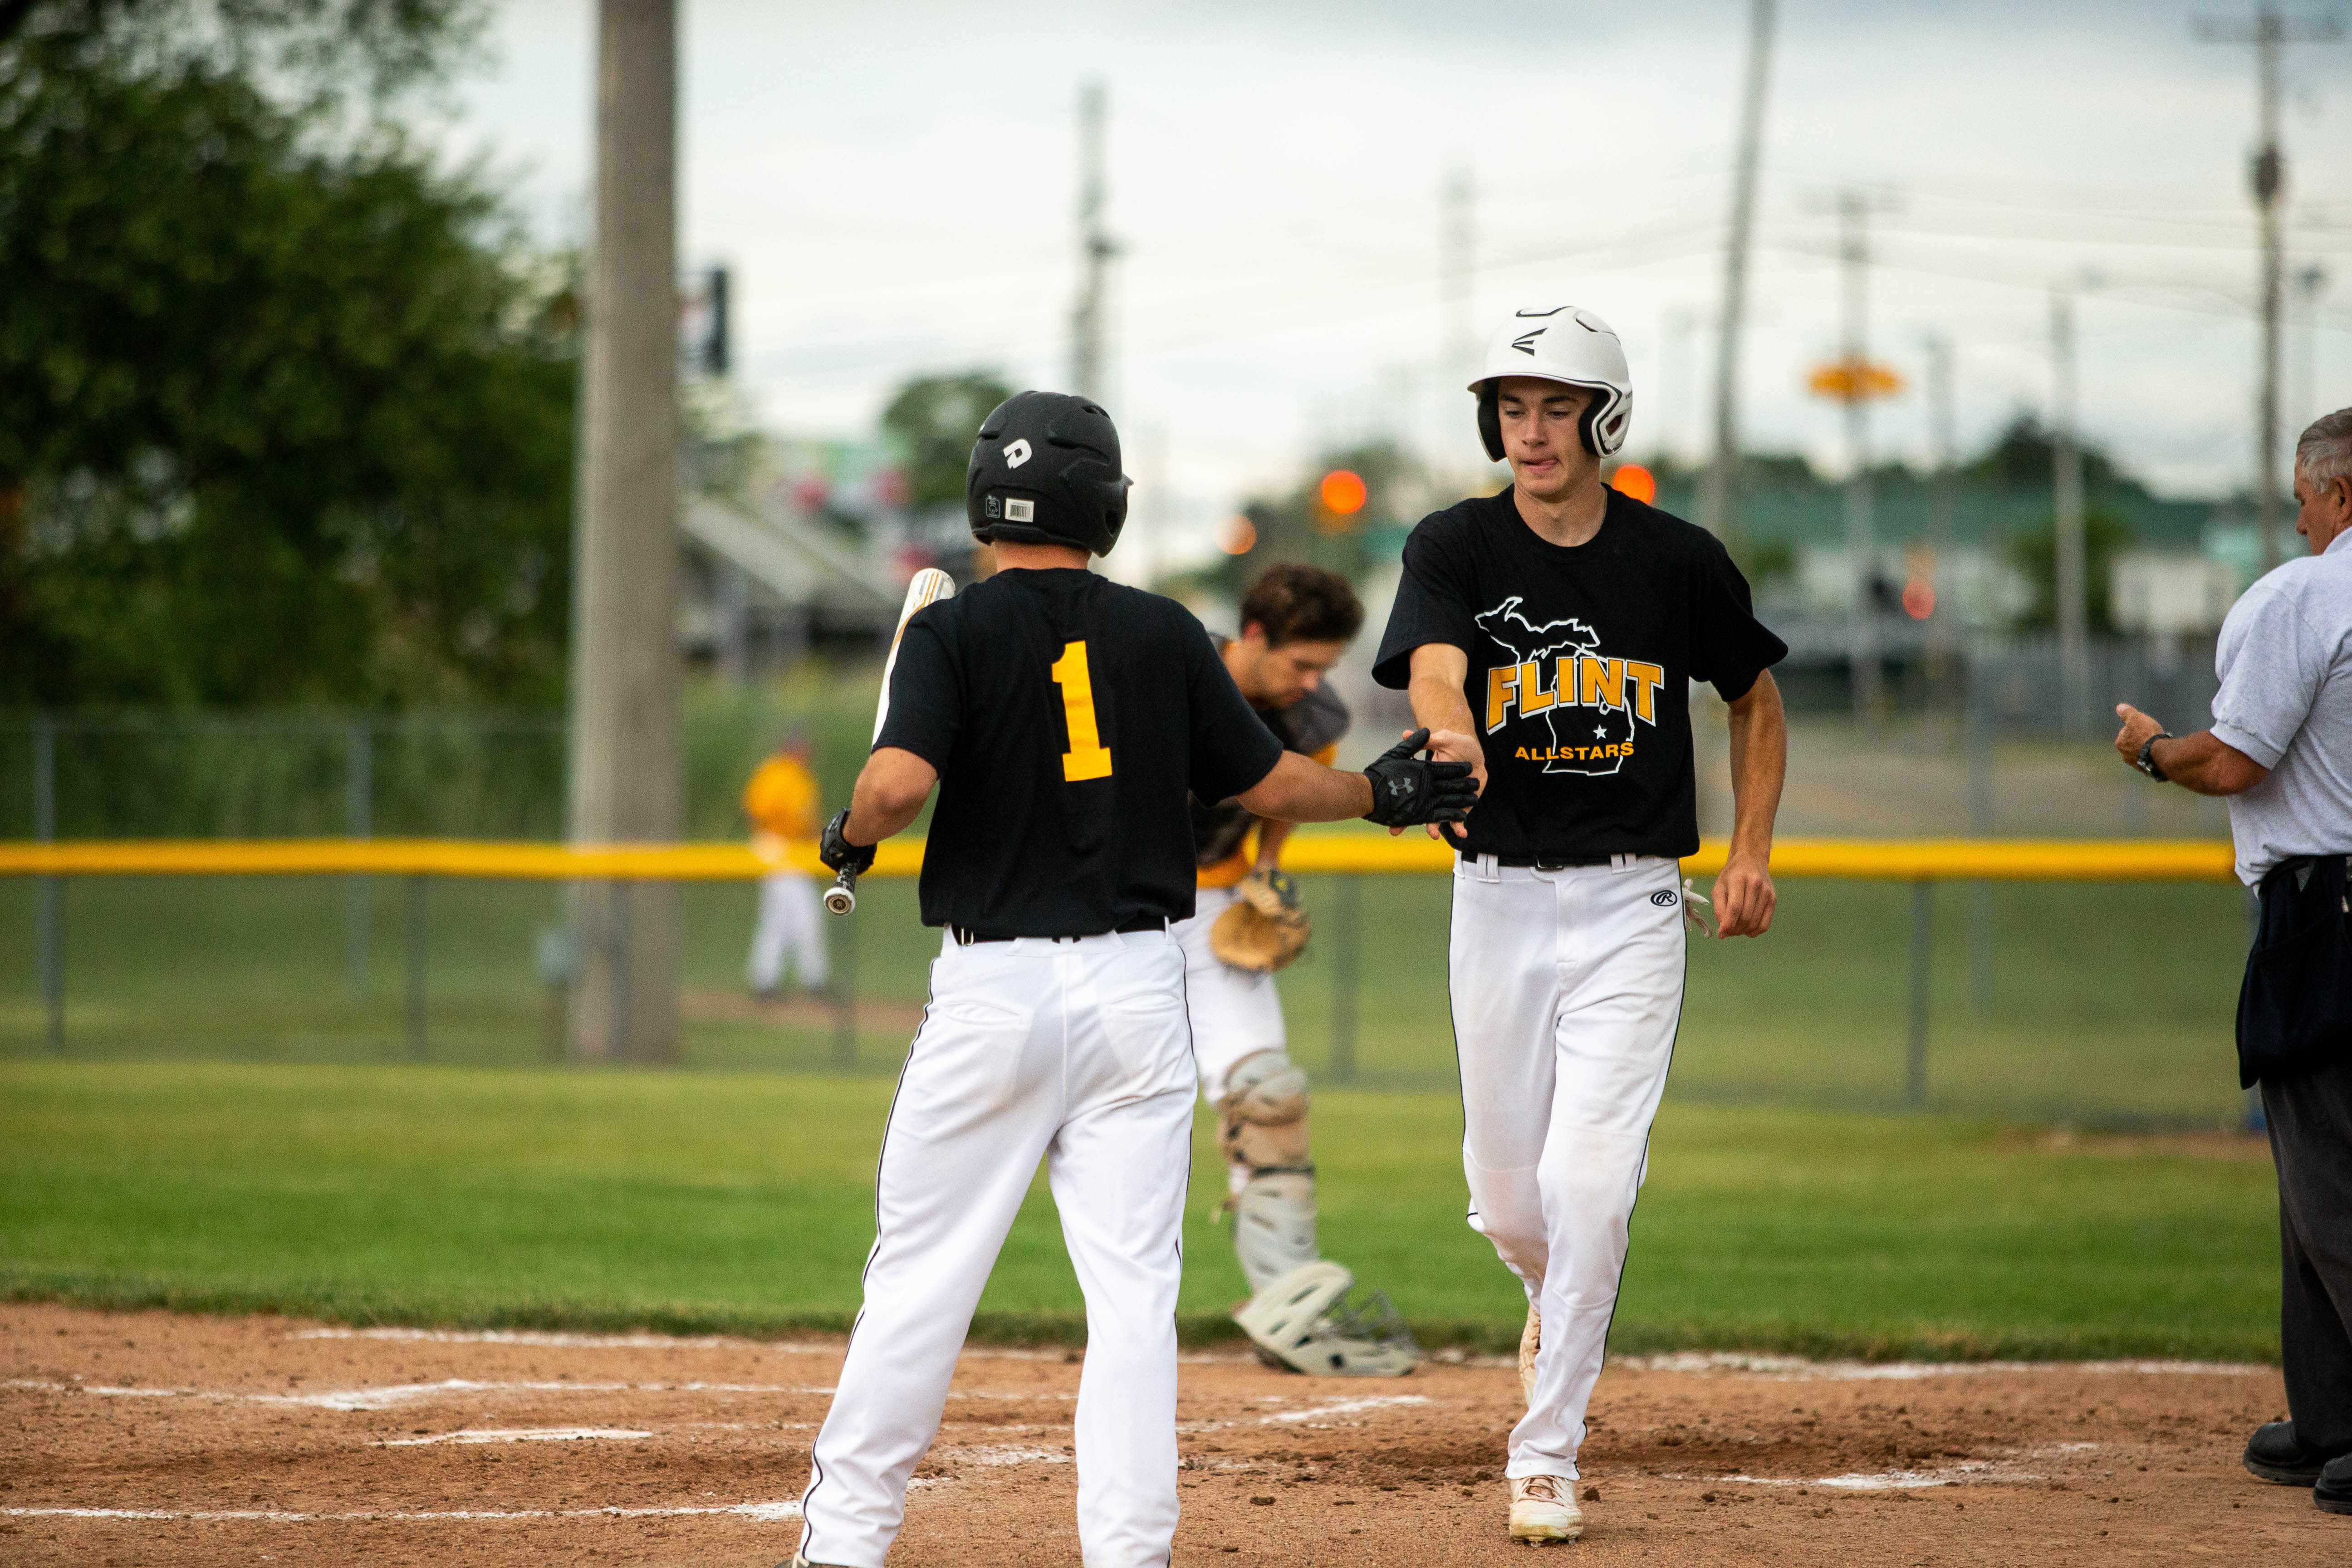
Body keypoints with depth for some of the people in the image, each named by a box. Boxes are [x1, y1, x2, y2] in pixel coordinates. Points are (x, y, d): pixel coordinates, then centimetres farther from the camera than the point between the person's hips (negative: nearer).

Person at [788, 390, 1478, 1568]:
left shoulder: (953, 633, -5)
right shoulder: (1163, 634, 4)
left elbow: (901, 780, -21)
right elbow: (1271, 785, 10)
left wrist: (849, 840, 0)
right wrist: (1383, 794, 27)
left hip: (994, 990, -2)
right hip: (1136, 990, 2)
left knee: (919, 1273, 4)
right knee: (1132, 1285, 3)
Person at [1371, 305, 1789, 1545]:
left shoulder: (1680, 562, -1)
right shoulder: (1455, 549, -4)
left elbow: (1755, 698, 15)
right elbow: (1434, 673, -24)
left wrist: (1751, 853, 3)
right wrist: (1453, 755, -47)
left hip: (1630, 906, -1)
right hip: (1498, 897, 1)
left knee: (1588, 1182, -13)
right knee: (1507, 1190, 9)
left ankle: (1547, 1452, -4)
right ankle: (1559, 1301, 45)